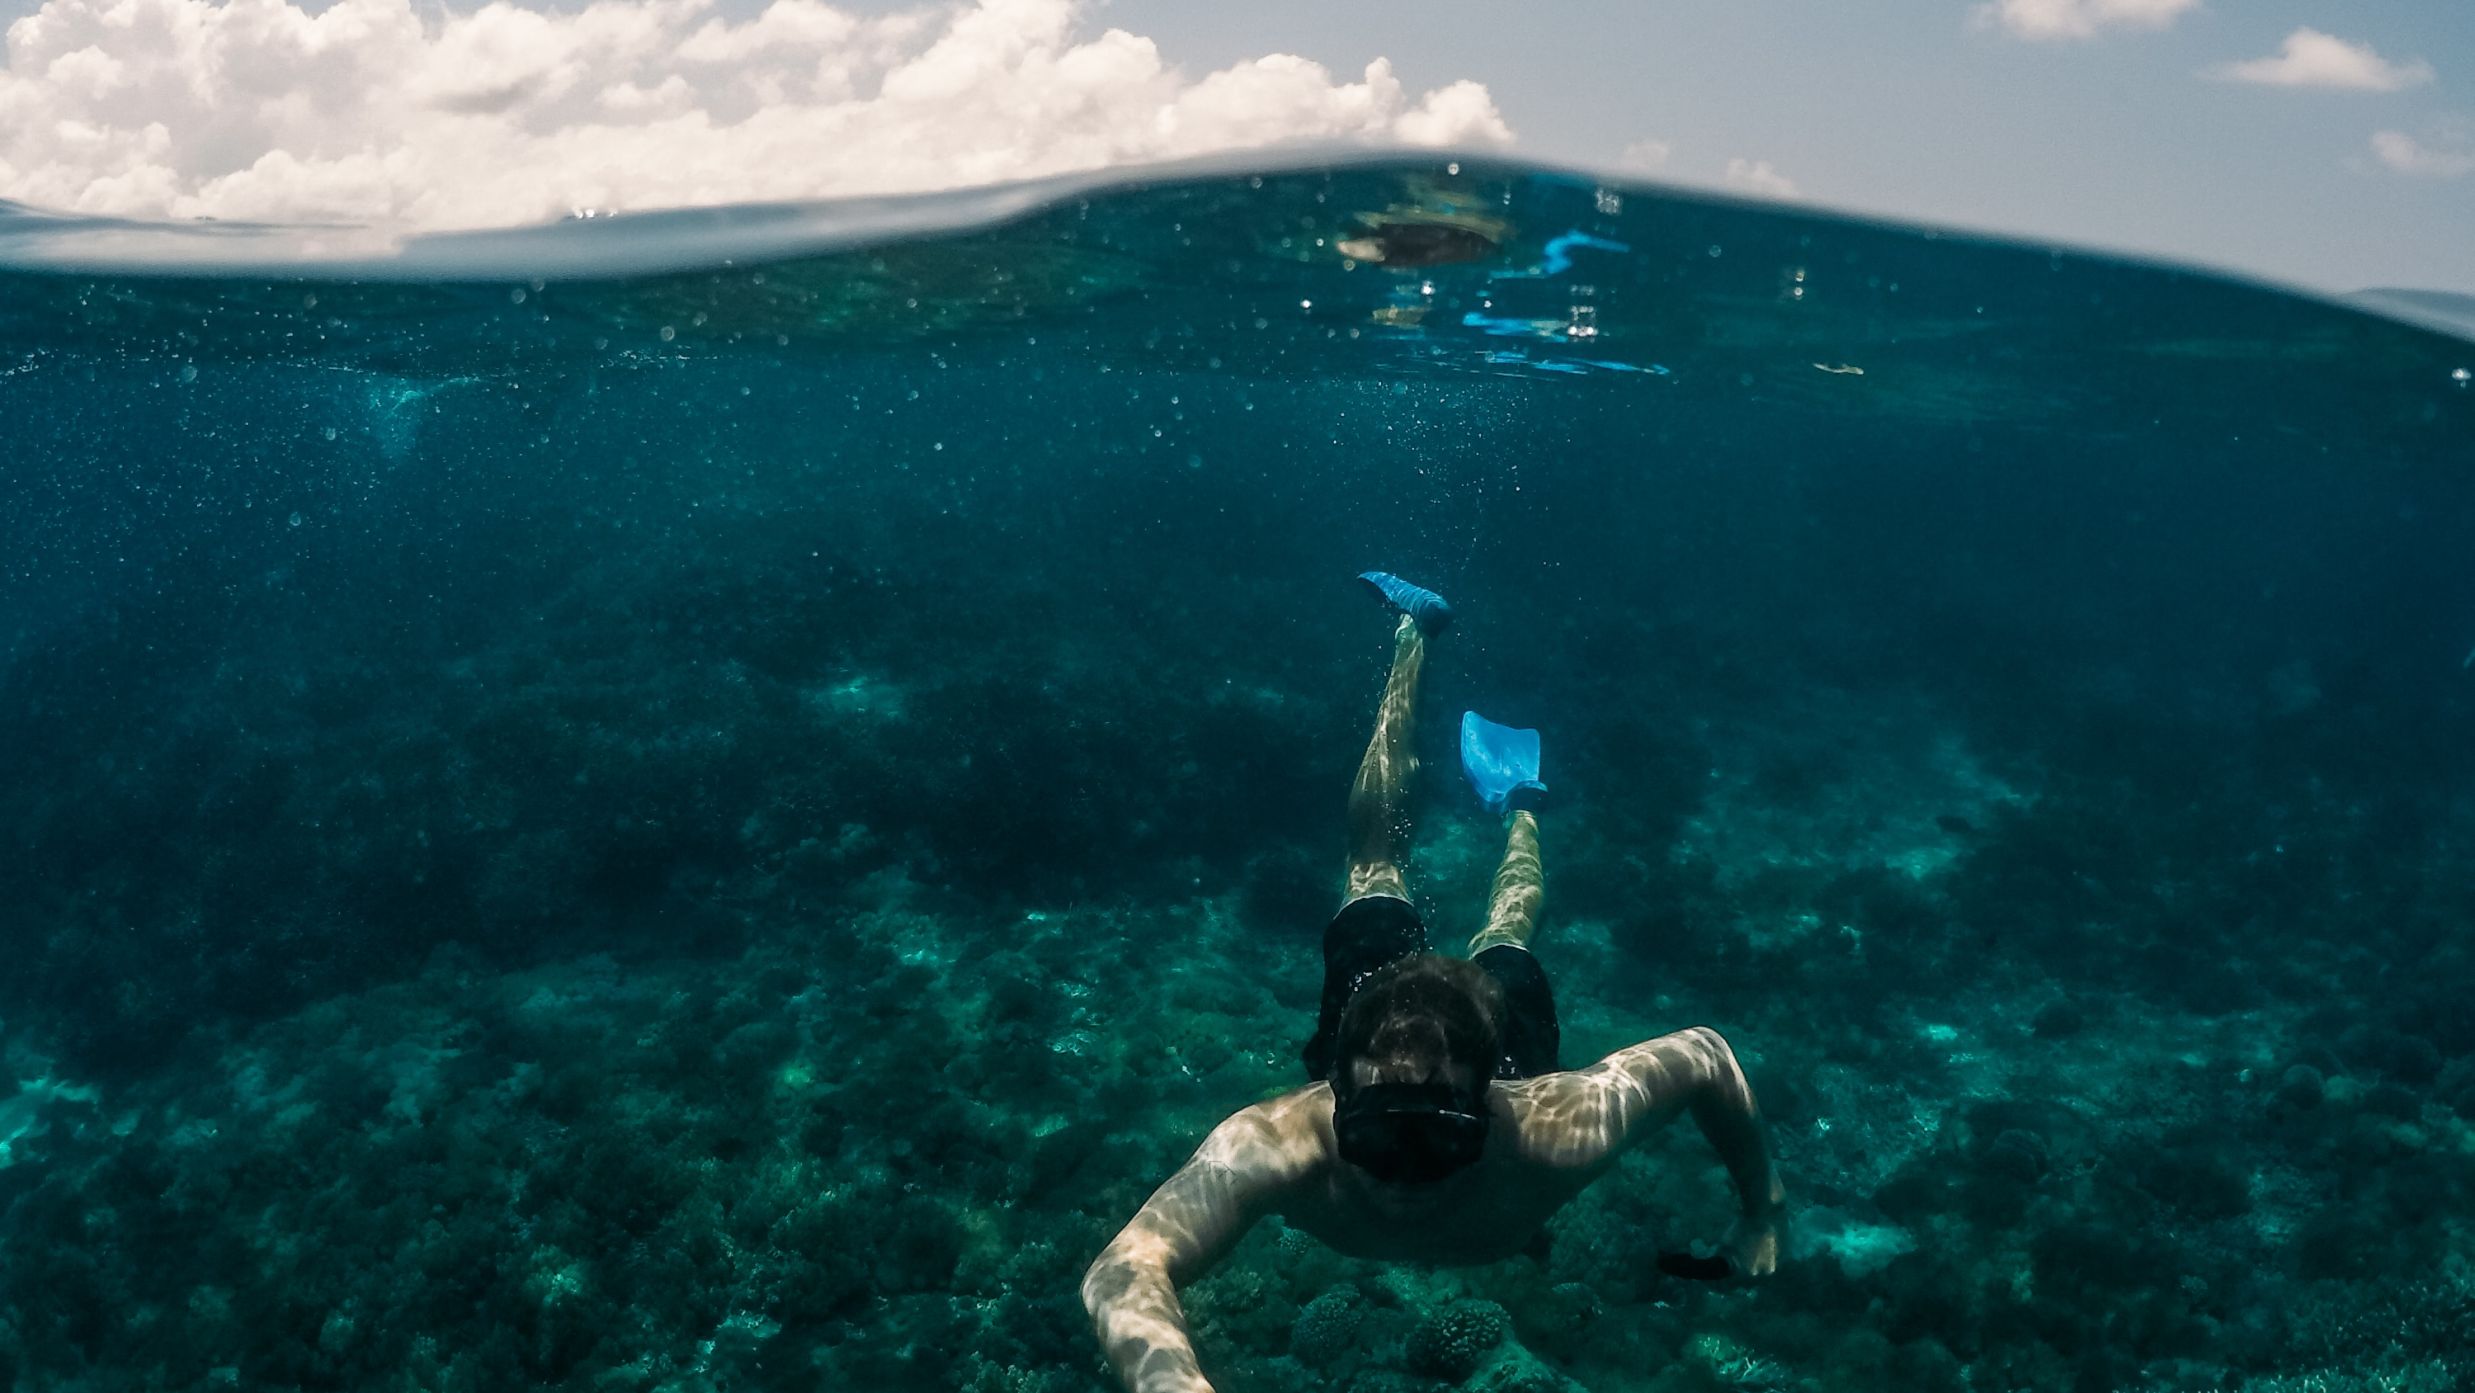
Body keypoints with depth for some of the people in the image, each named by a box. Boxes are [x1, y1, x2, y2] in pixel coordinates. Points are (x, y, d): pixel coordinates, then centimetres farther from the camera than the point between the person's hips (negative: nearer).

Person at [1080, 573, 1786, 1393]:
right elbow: (1123, 1272, -61)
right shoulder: (1278, 1144, -50)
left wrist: (1761, 1216, -21)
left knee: (1504, 946, 36)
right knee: (1374, 875, 31)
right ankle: (1412, 636, 51)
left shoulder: (1553, 1134, -47)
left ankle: (1517, 803, 64)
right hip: (1373, 982, 1)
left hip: (1508, 1029, -1)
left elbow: (1707, 1056, -31)